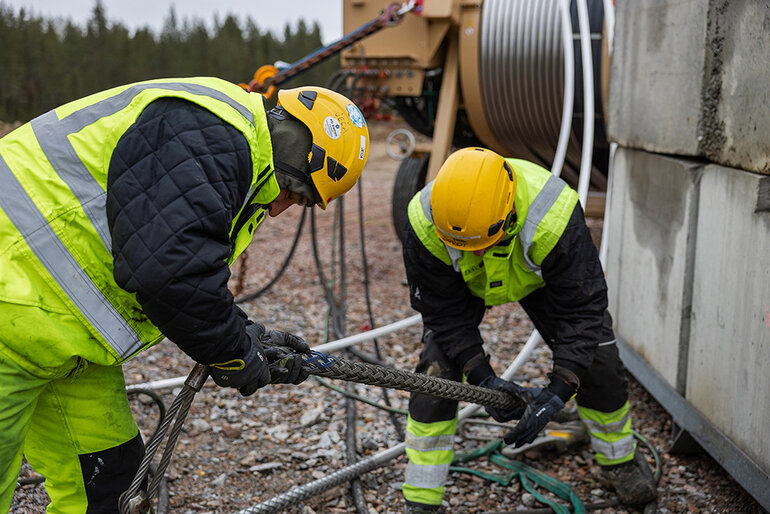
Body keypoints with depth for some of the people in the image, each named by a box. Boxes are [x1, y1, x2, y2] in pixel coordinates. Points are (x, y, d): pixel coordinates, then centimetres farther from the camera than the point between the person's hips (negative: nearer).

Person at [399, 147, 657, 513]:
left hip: (541, 276, 0)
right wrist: (482, 377, -32)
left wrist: (557, 392, -39)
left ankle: (619, 461, 26)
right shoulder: (424, 225, -39)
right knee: (435, 373, -16)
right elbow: (444, 312, -25)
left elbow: (582, 310, -34)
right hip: (460, 284, 0)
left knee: (598, 360, -4)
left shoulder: (553, 218, -44)